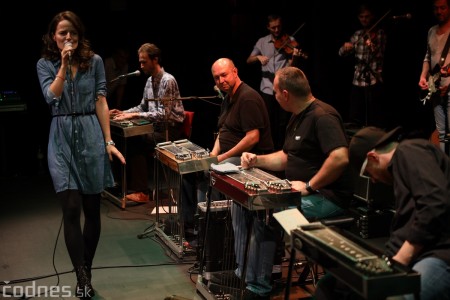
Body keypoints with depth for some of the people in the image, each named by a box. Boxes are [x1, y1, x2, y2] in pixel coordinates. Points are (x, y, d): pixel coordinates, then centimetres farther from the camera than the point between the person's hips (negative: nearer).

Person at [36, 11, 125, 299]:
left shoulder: (94, 61, 3)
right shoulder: (45, 65, 4)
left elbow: (101, 102, 2)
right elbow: (51, 97, -11)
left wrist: (108, 141, -3)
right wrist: (64, 64, -14)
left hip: (91, 136, 1)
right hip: (62, 140, -1)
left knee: (92, 210, 7)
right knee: (72, 210, -10)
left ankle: (85, 274, 22)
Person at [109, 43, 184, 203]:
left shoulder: (168, 81, -15)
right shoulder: (150, 81, 13)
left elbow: (163, 114, -23)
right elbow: (142, 107, 21)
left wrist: (135, 115, -25)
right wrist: (124, 113, 3)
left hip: (170, 131, -8)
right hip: (157, 129, 8)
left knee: (134, 142, -22)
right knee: (128, 140, -13)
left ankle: (141, 192, -14)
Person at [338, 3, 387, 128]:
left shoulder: (380, 33, 0)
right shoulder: (357, 34, 12)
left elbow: (380, 55, -10)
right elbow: (342, 53, 10)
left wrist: (372, 47, -31)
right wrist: (345, 47, -13)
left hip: (374, 80, -5)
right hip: (357, 80, 5)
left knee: (375, 119, -6)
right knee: (354, 119, 7)